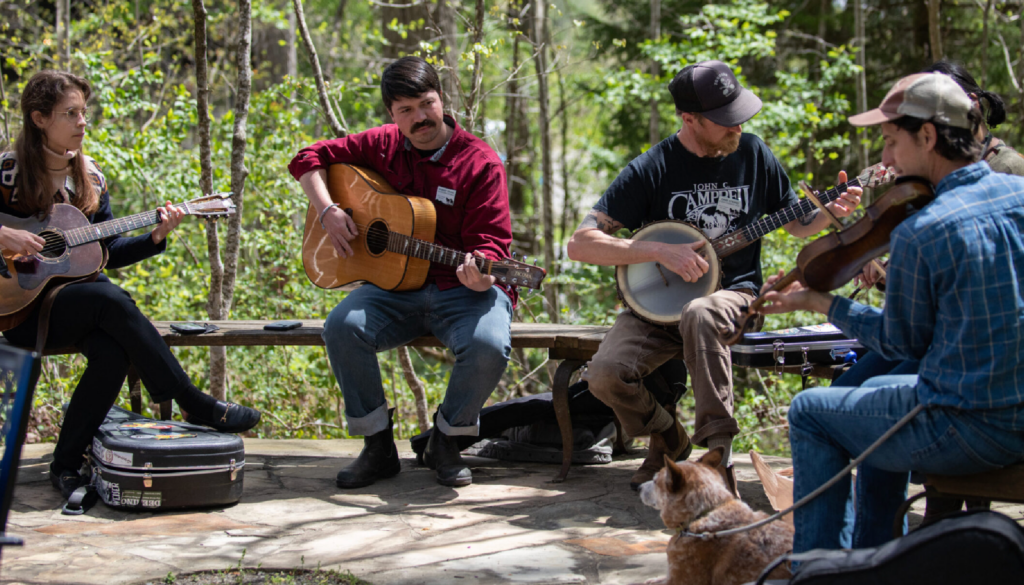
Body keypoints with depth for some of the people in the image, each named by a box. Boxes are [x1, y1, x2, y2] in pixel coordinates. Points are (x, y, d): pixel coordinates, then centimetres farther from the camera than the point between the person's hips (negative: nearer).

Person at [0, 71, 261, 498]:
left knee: (113, 351, -29)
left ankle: (66, 464, -16)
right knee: (110, 299, -32)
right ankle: (197, 406, -25)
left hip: (79, 295, 5)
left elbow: (107, 252, 11)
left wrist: (155, 238, -4)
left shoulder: (89, 177, 10)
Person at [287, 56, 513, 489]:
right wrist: (328, 211, -1)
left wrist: (479, 273, -34)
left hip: (463, 290, -3)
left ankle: (445, 440, -4)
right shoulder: (382, 146, 8)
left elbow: (491, 240, -10)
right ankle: (378, 446, -9)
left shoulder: (480, 162, -5)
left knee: (489, 347, -34)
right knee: (342, 327, -26)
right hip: (395, 286, 3)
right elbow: (310, 159, 16)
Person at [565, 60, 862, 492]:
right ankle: (669, 442, 7)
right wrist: (660, 251, -22)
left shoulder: (752, 153, 3)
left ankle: (716, 453, -30)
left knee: (699, 314, -38)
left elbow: (796, 223, 16)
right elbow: (580, 244, -13)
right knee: (605, 375, -26)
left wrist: (831, 212, -6)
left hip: (732, 294, 0)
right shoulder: (651, 170, -8)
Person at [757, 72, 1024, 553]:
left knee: (810, 412, 12)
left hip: (972, 431, -8)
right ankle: (871, 559, 38)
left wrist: (816, 302, 3)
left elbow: (902, 342, -7)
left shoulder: (919, 234, -21)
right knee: (876, 391, 32)